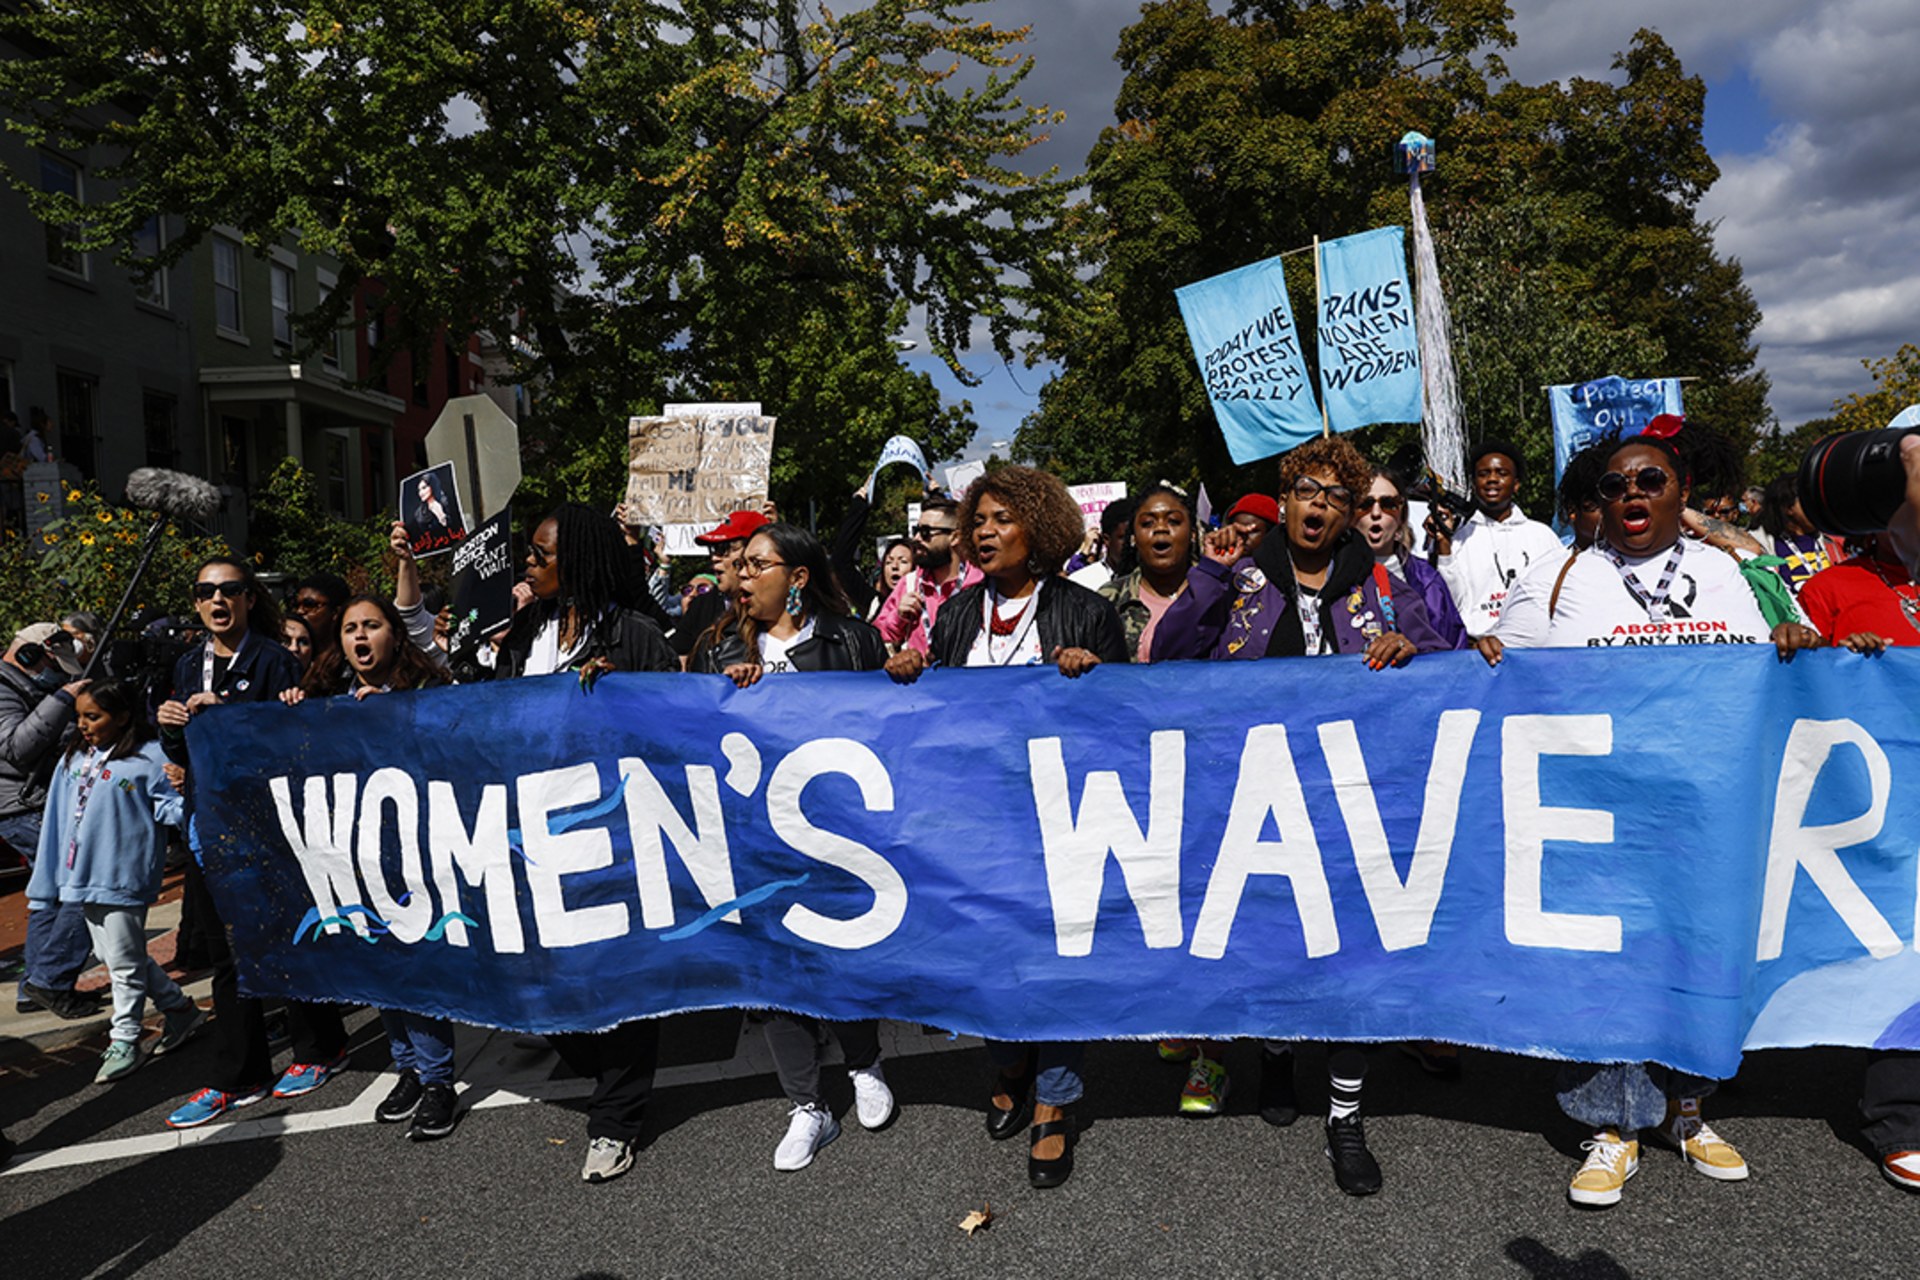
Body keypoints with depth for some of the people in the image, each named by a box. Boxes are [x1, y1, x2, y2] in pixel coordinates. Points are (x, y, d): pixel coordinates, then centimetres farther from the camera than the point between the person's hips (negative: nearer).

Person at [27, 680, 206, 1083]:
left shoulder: (148, 758, -11)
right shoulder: (73, 760, 7)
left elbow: (171, 808, -11)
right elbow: (58, 822, 10)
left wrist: (185, 792, -35)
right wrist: (44, 883, 11)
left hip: (122, 878, -7)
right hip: (83, 877, 8)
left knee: (124, 962, 3)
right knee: (111, 956, 17)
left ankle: (124, 1043, 17)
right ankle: (181, 1008, 30)